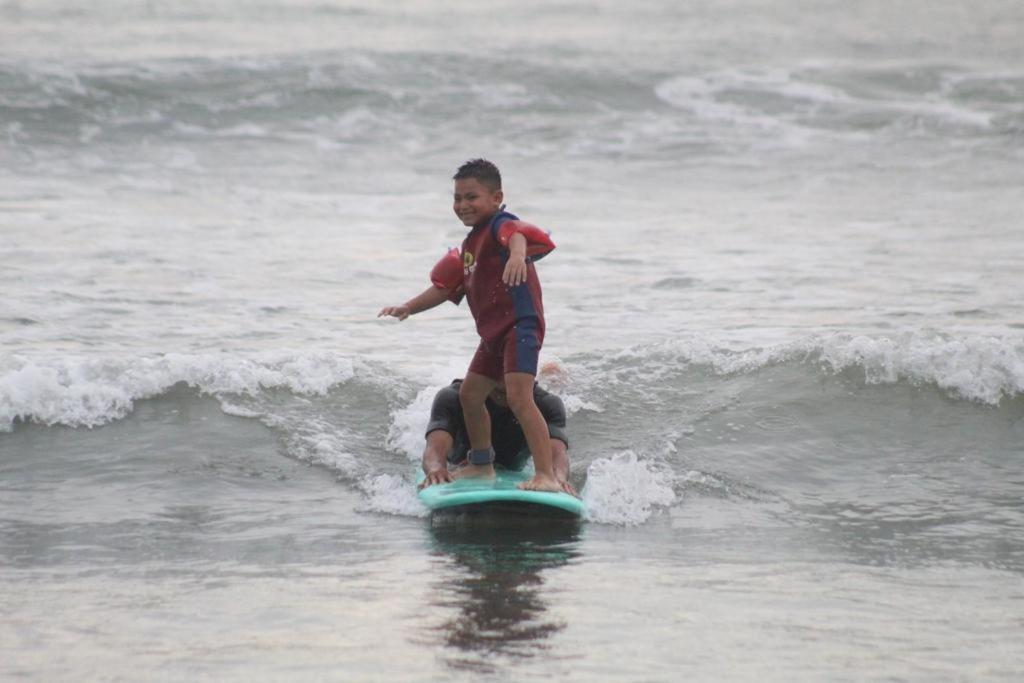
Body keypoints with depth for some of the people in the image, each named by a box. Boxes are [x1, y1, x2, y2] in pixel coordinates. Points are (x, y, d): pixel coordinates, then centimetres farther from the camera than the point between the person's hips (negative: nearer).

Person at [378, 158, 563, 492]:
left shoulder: (500, 224, -12)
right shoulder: (470, 244, 19)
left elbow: (517, 234, -38)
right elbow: (447, 287, 27)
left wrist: (517, 254, -61)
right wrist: (409, 307, 19)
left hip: (520, 324, -11)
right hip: (494, 333, 11)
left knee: (519, 397, -22)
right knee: (469, 394, 21)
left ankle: (547, 475, -26)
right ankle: (482, 466, 38)